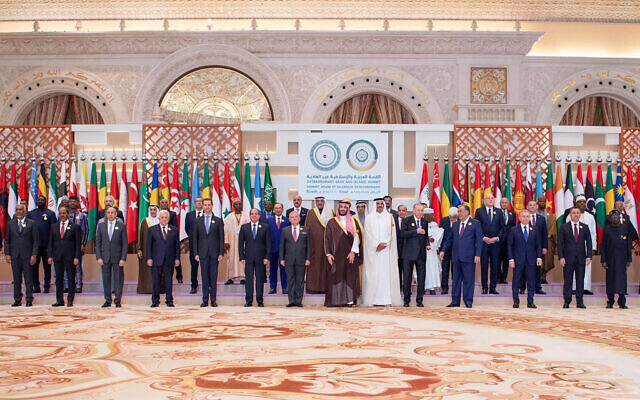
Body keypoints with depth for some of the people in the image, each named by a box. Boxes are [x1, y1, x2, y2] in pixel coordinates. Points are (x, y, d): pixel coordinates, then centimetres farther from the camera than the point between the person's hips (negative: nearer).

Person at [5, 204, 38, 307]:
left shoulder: (31, 223, 2)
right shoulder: (10, 223, 10)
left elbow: (36, 240, 0)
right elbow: (7, 240, 11)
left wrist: (34, 255, -7)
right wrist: (7, 254, 1)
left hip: (27, 256, -2)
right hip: (14, 256, 3)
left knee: (28, 278, -1)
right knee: (16, 278, 6)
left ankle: (29, 300, 5)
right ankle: (17, 300, 12)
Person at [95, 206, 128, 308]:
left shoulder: (121, 226, 2)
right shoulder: (101, 225, 8)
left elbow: (125, 243, 0)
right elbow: (98, 243, 7)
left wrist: (123, 258, -8)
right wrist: (98, 257, -3)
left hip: (117, 257, -2)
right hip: (105, 257, 2)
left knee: (118, 279, 0)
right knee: (106, 279, 6)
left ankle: (118, 301, 7)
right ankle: (107, 300, 15)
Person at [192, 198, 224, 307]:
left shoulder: (218, 221, 4)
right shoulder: (198, 221, 9)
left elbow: (221, 238, 2)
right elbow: (195, 238, 7)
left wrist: (221, 253, -5)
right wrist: (196, 253, -1)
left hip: (214, 253, -1)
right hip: (203, 253, 1)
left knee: (213, 277, 2)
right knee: (204, 277, 3)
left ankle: (213, 300, 7)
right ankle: (205, 300, 8)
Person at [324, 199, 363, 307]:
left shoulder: (353, 221, 8)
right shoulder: (332, 222, 8)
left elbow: (357, 237, 0)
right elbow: (327, 238, 5)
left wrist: (353, 252, -10)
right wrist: (328, 254, -4)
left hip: (350, 254, 0)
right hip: (336, 254, 0)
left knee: (350, 277, -2)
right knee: (336, 277, -3)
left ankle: (350, 300, -1)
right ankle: (336, 300, -1)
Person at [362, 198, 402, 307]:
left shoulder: (390, 217, 10)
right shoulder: (369, 218, 7)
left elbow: (392, 234, 6)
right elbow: (368, 234, 0)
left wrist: (385, 244, -7)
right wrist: (377, 244, -10)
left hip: (387, 250, 1)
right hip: (373, 251, -1)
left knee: (387, 273, -4)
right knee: (373, 274, -4)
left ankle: (387, 299, -4)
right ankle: (373, 299, -3)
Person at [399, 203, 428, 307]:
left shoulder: (425, 222, 12)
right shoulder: (407, 220, -2)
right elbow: (402, 233, -16)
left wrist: (427, 244, 3)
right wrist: (416, 231, -21)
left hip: (421, 254, 3)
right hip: (409, 253, -3)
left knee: (421, 278, 3)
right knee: (407, 278, 3)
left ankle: (419, 300, 12)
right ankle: (406, 300, 13)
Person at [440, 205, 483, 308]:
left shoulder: (475, 224, 0)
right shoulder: (455, 224, 14)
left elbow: (479, 240, -4)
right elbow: (450, 239, 17)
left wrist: (477, 255, -12)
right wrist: (443, 250, 6)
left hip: (468, 257, -5)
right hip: (456, 257, 5)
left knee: (468, 280, 0)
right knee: (456, 279, 8)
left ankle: (468, 301, 9)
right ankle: (455, 301, 13)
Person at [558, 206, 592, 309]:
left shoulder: (585, 227, 10)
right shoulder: (564, 227, 4)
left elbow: (589, 242, 7)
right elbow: (560, 243, 1)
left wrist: (589, 256, -3)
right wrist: (561, 257, -9)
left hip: (581, 258, 2)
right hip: (568, 258, -2)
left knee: (580, 280, 3)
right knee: (567, 281, 2)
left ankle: (580, 302, 9)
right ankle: (567, 302, 8)